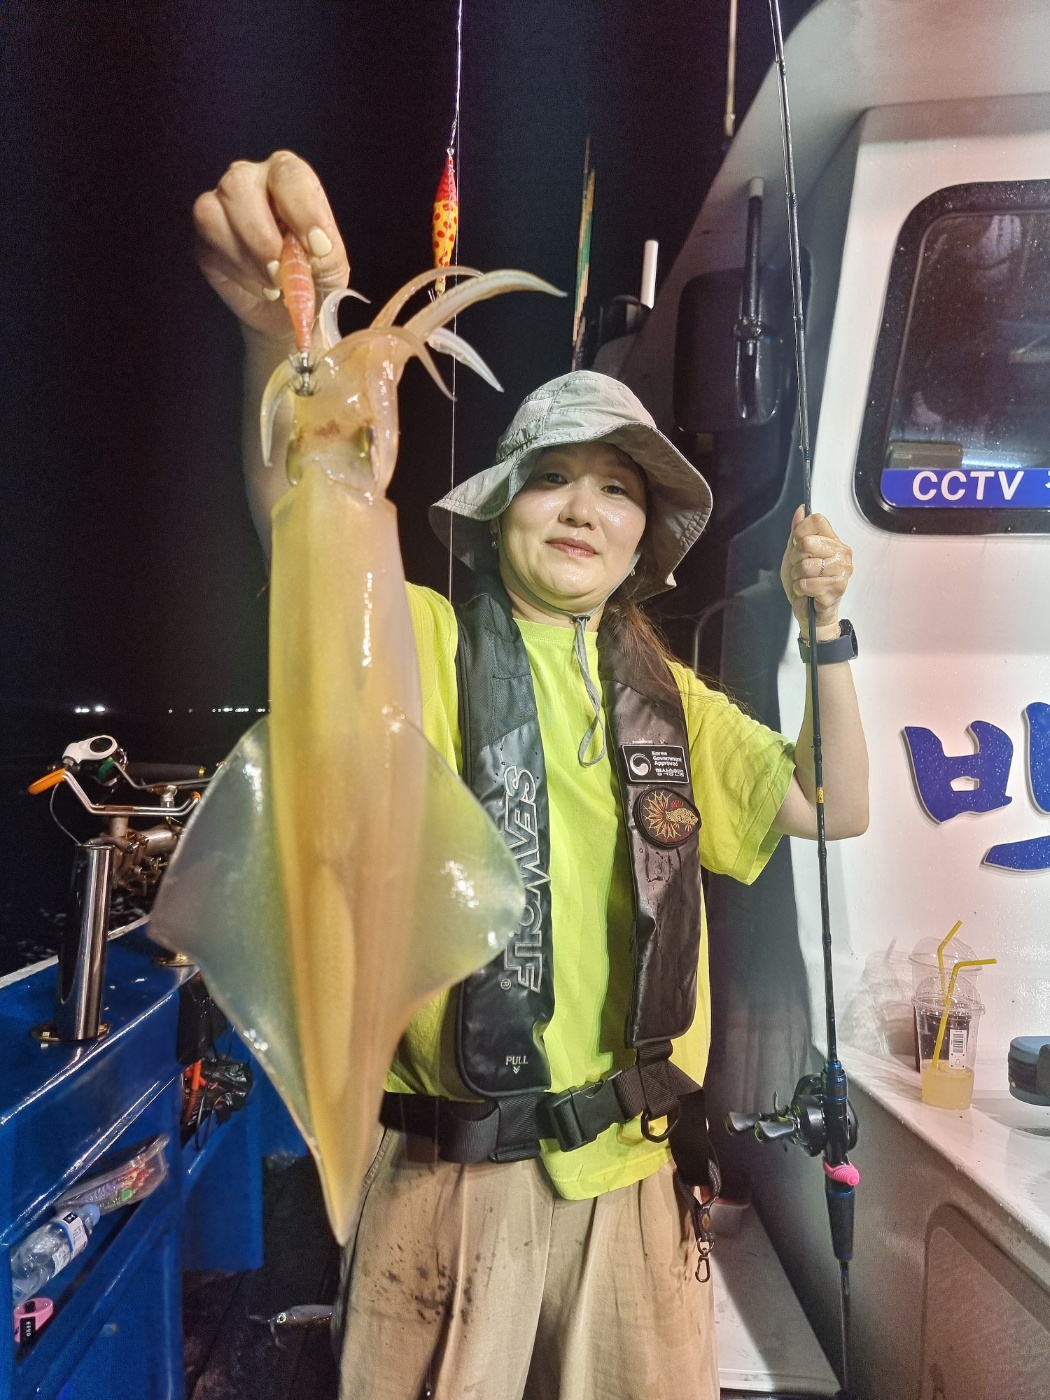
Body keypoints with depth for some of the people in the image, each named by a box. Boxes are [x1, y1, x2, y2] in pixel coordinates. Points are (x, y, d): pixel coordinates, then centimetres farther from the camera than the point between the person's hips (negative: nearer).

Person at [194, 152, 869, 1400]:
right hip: (452, 1165, -3)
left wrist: (826, 632, -3)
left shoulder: (669, 697, 11)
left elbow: (830, 811, 10)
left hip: (635, 1164, 4)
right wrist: (283, 333, -42)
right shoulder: (427, 646, -4)